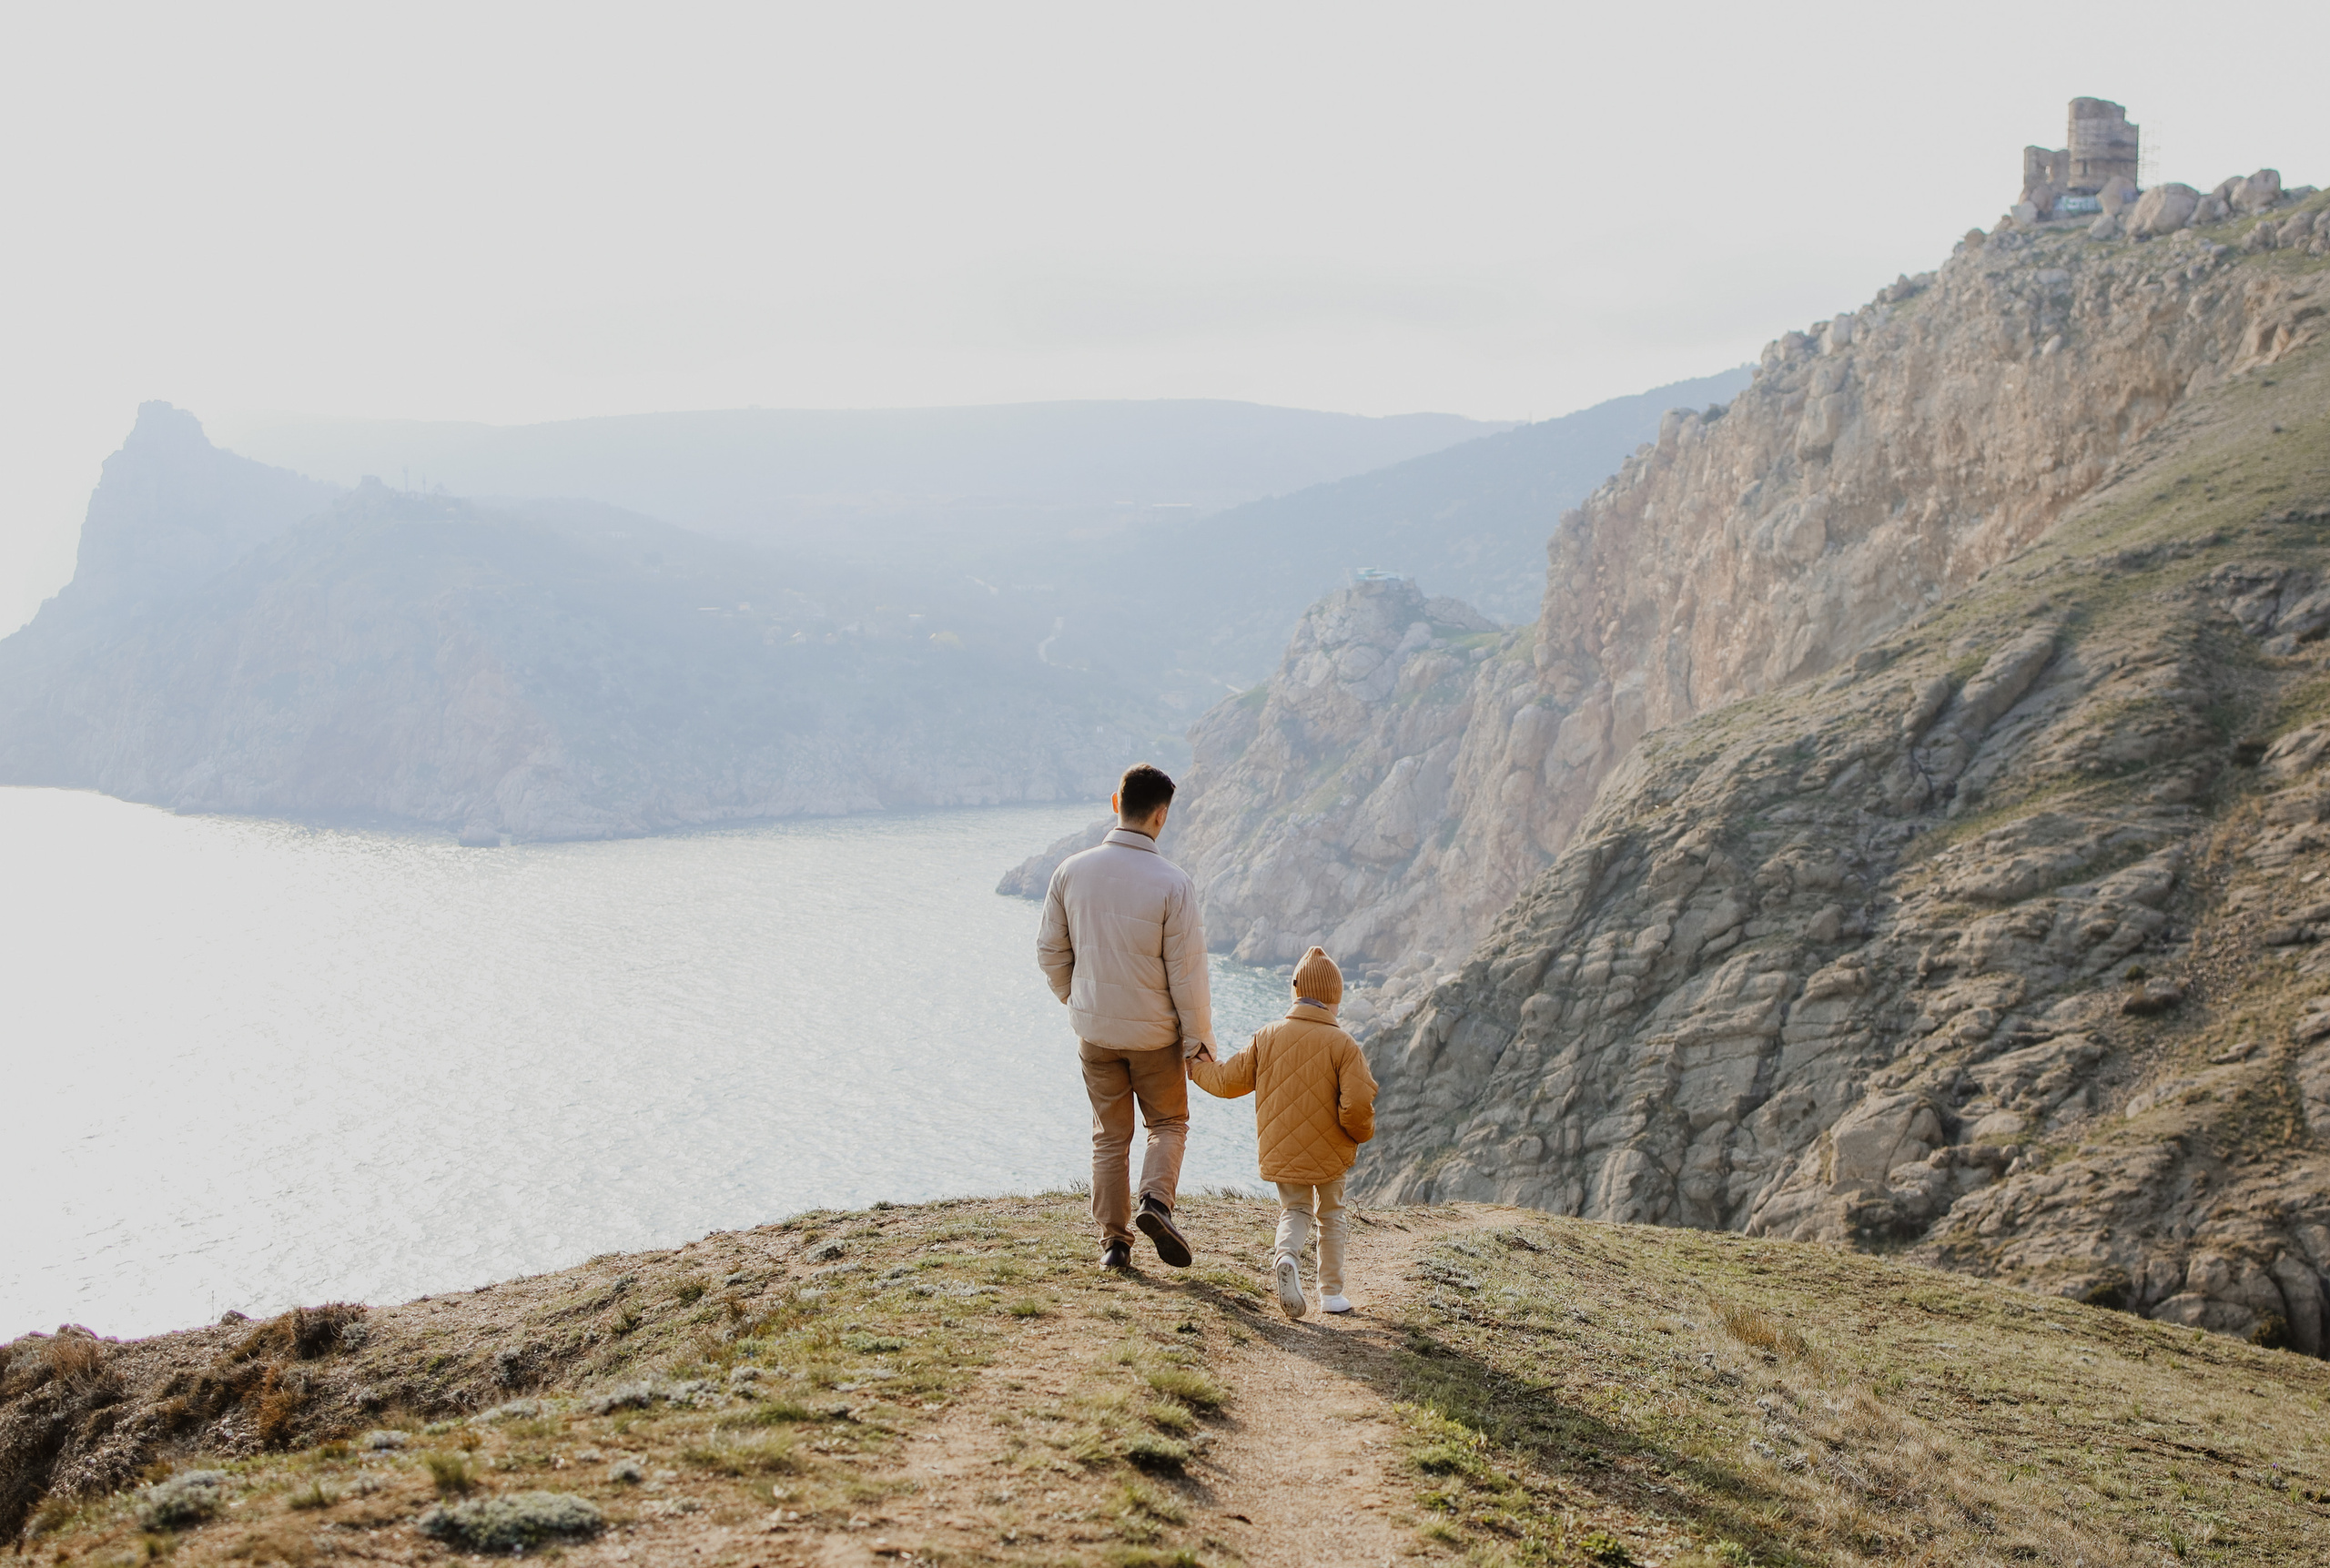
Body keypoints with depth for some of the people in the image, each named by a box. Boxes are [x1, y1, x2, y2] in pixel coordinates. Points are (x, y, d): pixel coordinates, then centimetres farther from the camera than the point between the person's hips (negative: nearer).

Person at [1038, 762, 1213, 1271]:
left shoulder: (1071, 872, -8)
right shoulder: (1172, 883, -19)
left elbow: (1050, 951, 2)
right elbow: (1187, 972, -14)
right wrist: (1199, 1038, -3)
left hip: (1094, 1031, 3)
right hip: (1155, 1032, -3)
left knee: (1110, 1136, 16)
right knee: (1168, 1123, 18)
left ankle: (1113, 1240, 16)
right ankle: (1155, 1200, -5)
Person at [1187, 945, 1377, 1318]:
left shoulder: (1267, 1036, -4)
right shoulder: (1343, 1045, -14)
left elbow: (1229, 1081, 3)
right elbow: (1357, 1104, -21)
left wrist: (1197, 1066, 23)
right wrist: (1362, 1133, 1)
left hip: (1280, 1150, 2)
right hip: (1330, 1153, -2)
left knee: (1295, 1210, 17)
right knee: (1331, 1215, 19)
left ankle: (1287, 1256, -14)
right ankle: (1332, 1292, 19)